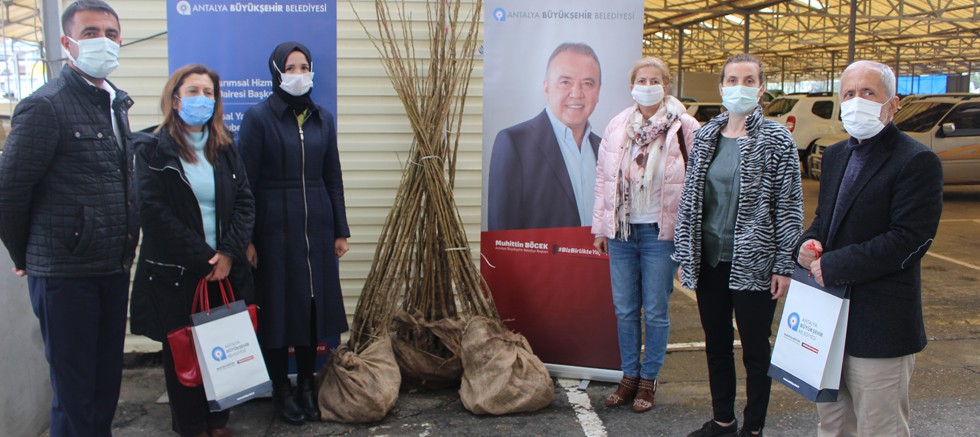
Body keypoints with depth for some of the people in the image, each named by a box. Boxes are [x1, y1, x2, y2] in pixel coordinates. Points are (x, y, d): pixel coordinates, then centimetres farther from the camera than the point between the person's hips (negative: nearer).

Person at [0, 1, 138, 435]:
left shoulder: (116, 103, 11)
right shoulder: (45, 107, -13)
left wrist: (124, 251, 12)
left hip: (113, 269, 7)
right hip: (65, 274, -7)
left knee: (107, 382, 15)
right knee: (74, 392, 4)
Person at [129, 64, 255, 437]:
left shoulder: (225, 148, 10)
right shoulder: (153, 150, -3)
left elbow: (245, 203, 4)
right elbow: (155, 214, -11)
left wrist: (228, 252, -10)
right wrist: (204, 258, -13)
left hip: (224, 269, 3)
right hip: (175, 274, -3)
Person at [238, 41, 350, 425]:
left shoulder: (323, 119, 9)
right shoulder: (258, 117, -4)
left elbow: (333, 178, 11)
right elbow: (246, 182, -6)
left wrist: (340, 230, 8)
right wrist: (246, 239, -10)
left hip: (317, 227, 4)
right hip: (274, 227, -4)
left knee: (313, 304, 8)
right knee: (278, 306, 4)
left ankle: (307, 385, 22)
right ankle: (281, 390, 18)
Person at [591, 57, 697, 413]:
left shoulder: (684, 128, -5)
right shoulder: (617, 126, 7)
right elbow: (603, 178, 11)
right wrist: (600, 227, 10)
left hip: (660, 233, -4)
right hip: (621, 230, 4)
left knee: (655, 312, 6)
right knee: (624, 309, 11)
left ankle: (649, 380, 20)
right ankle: (629, 376, 25)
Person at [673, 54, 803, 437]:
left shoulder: (776, 139, -6)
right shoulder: (706, 136, 6)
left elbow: (789, 206, -7)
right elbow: (689, 197, 9)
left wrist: (784, 265, -10)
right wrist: (684, 253, 6)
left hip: (753, 263, -4)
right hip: (709, 261, 5)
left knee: (755, 349, 7)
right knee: (716, 345, 15)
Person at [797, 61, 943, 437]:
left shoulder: (917, 161, -13)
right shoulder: (836, 155, 13)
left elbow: (909, 240, -20)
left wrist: (833, 265, -19)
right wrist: (810, 242, -3)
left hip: (880, 328, -8)